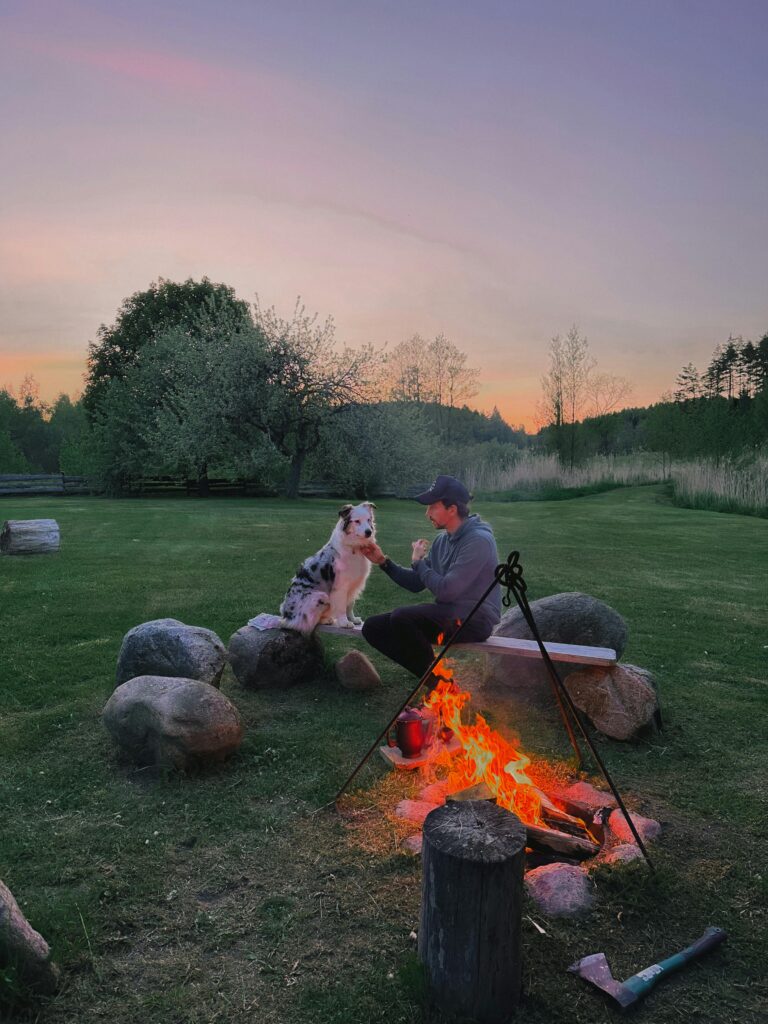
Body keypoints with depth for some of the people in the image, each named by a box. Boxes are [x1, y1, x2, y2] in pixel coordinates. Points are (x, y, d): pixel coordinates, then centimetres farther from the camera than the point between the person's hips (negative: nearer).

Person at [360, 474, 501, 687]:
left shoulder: (478, 540, -17)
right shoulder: (443, 541, 11)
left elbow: (446, 591, -22)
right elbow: (416, 584, 14)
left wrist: (419, 561, -7)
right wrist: (383, 561, 2)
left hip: (474, 621, -9)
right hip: (447, 614, 9)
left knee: (401, 618, -29)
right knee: (373, 627, -1)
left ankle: (439, 683, -10)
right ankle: (434, 677, 0)